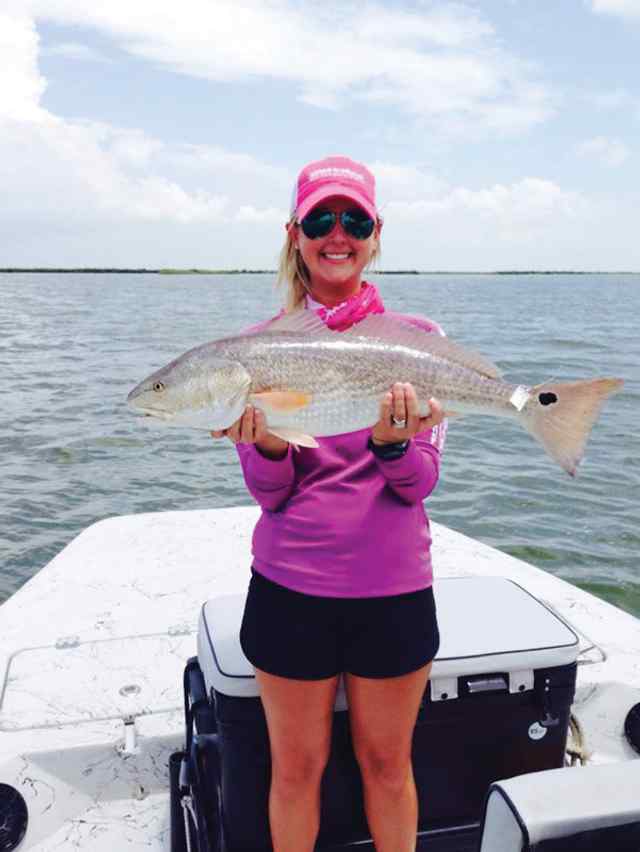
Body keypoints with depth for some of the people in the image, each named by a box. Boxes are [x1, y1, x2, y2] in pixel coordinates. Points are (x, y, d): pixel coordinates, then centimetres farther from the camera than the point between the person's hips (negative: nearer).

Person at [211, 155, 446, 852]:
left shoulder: (418, 339, -2)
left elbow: (421, 484, -4)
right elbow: (268, 493, -3)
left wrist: (393, 443, -26)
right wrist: (268, 447, -24)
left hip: (394, 588, 0)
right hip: (290, 586, 0)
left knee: (387, 762, 18)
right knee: (296, 767, 16)